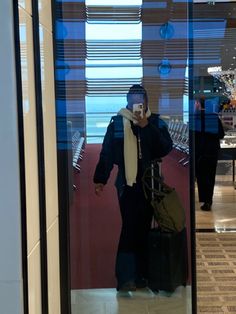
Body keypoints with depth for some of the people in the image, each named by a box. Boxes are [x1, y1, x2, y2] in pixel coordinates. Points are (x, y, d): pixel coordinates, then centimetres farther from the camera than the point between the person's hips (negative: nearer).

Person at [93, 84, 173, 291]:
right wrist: (100, 179, 2)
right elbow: (107, 153, 2)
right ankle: (126, 277, -4)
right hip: (127, 183, -2)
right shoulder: (117, 122, 0)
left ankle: (140, 273, 20)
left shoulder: (155, 122, 4)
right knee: (130, 227, -9)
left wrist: (146, 126, -17)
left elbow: (166, 148, -10)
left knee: (144, 228, 8)